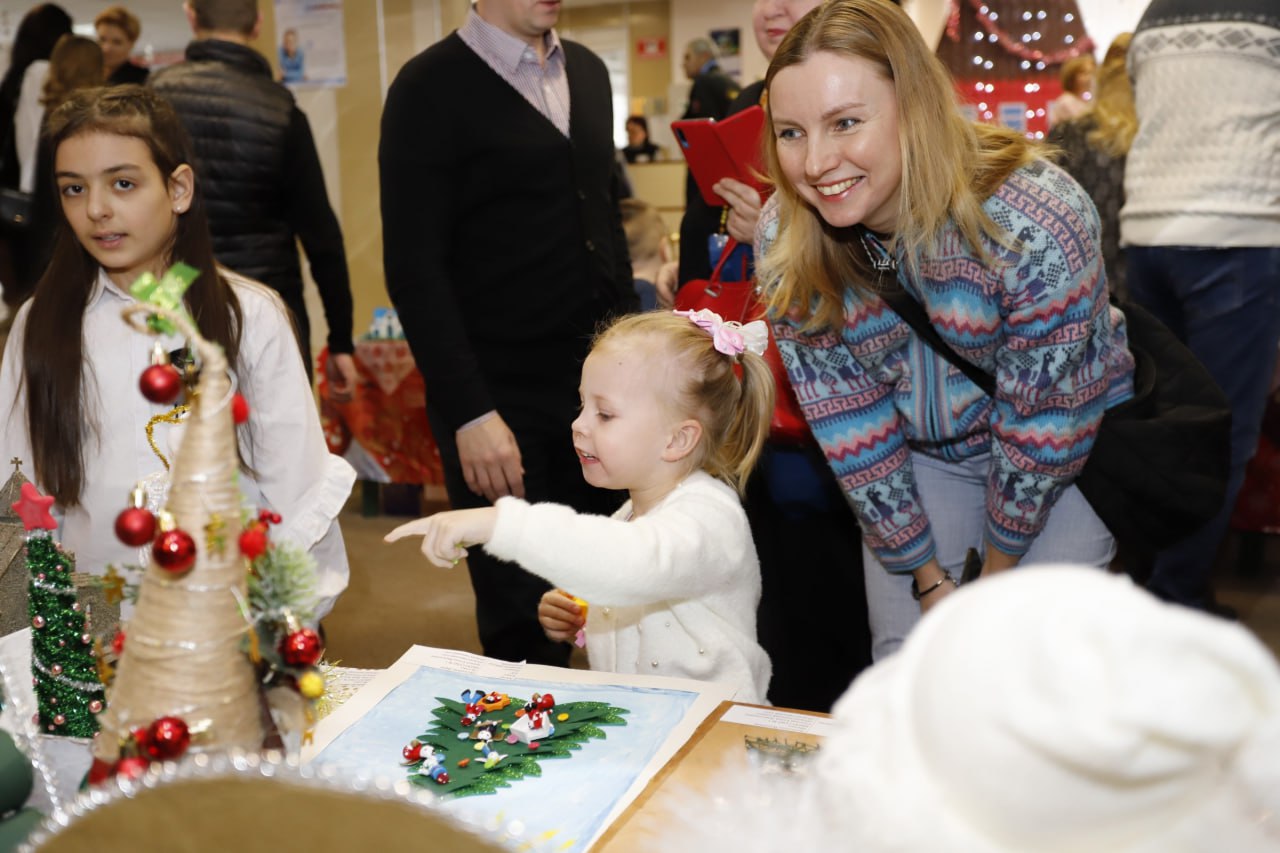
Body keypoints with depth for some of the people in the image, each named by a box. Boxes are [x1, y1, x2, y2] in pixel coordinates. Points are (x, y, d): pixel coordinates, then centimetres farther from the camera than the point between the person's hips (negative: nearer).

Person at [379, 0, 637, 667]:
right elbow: (413, 268, -11)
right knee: (523, 629, 3)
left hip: (598, 384, 6)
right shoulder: (430, 87, -5)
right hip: (500, 401, -5)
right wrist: (469, 413, -16)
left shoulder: (587, 72, 14)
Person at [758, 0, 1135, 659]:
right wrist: (925, 576, -9)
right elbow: (845, 415, -13)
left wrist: (997, 569, -10)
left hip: (1070, 448, -3)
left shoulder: (1038, 222, -33)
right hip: (918, 453, 3)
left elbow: (1044, 423, -22)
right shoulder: (784, 237, -19)